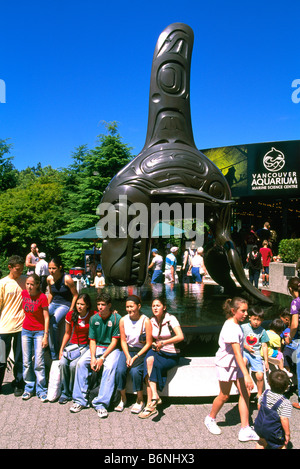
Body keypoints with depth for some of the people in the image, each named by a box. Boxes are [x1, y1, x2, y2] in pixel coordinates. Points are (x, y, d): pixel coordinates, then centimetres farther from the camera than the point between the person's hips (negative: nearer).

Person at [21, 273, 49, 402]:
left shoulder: (42, 297, -14)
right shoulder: (23, 294, -1)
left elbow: (46, 318, -11)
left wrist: (45, 336, -13)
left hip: (39, 331, -4)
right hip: (26, 330, 4)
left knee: (39, 363, -4)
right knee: (26, 362, 8)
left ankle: (41, 390, 8)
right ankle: (29, 388, 22)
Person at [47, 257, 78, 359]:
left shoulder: (67, 279, -16)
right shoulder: (49, 279, 1)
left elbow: (75, 295, -9)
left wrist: (71, 310, -12)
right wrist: (47, 307, 15)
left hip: (65, 304, -6)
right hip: (54, 303, 6)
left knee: (53, 323, -27)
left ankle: (54, 354, -14)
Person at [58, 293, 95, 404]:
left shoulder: (93, 315, -7)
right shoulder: (70, 315, 2)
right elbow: (67, 333, 12)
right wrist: (61, 349, 6)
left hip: (86, 346, -3)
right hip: (72, 345, 3)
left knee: (73, 365, -26)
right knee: (63, 363, -23)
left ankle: (73, 393, -4)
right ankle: (65, 392, -6)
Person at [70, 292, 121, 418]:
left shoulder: (116, 318, -11)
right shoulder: (94, 319, 3)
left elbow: (114, 341, -11)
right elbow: (92, 340, 5)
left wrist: (102, 358, -18)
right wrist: (92, 357, -12)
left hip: (112, 349, -4)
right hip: (97, 347, 5)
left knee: (109, 367, -31)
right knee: (81, 363, -17)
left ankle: (101, 404, -26)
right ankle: (80, 400, -10)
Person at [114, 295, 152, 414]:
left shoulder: (146, 321, -11)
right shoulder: (123, 320, 1)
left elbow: (148, 343, -10)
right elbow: (123, 341, 5)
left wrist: (136, 357, -16)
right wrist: (128, 356, -10)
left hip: (141, 351, -3)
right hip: (127, 350, 3)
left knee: (135, 371, -28)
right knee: (120, 370, -22)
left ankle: (140, 400, -5)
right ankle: (123, 398, 2)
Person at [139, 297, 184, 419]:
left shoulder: (170, 319, -8)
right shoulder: (152, 321, 8)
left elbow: (180, 337, -19)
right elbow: (151, 339, 18)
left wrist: (163, 343, -21)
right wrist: (154, 344, -5)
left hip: (171, 355, -4)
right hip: (157, 351, 4)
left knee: (150, 367, -27)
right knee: (149, 359, -31)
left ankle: (150, 406, -22)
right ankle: (154, 396, -34)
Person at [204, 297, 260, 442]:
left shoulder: (236, 324, 4)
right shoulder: (230, 328, -26)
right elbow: (237, 353, -31)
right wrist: (246, 375, -34)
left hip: (236, 364, 8)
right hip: (226, 365, -8)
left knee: (245, 393, 1)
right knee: (224, 396, 7)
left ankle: (245, 430, 6)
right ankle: (210, 419, 32)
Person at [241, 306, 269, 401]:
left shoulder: (262, 331, 0)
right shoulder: (243, 327, -5)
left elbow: (264, 346, 4)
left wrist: (266, 361, 3)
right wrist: (245, 346, -14)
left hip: (256, 354, 2)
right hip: (244, 351, -1)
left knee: (260, 375, -9)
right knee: (243, 362, -35)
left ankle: (259, 395, 17)